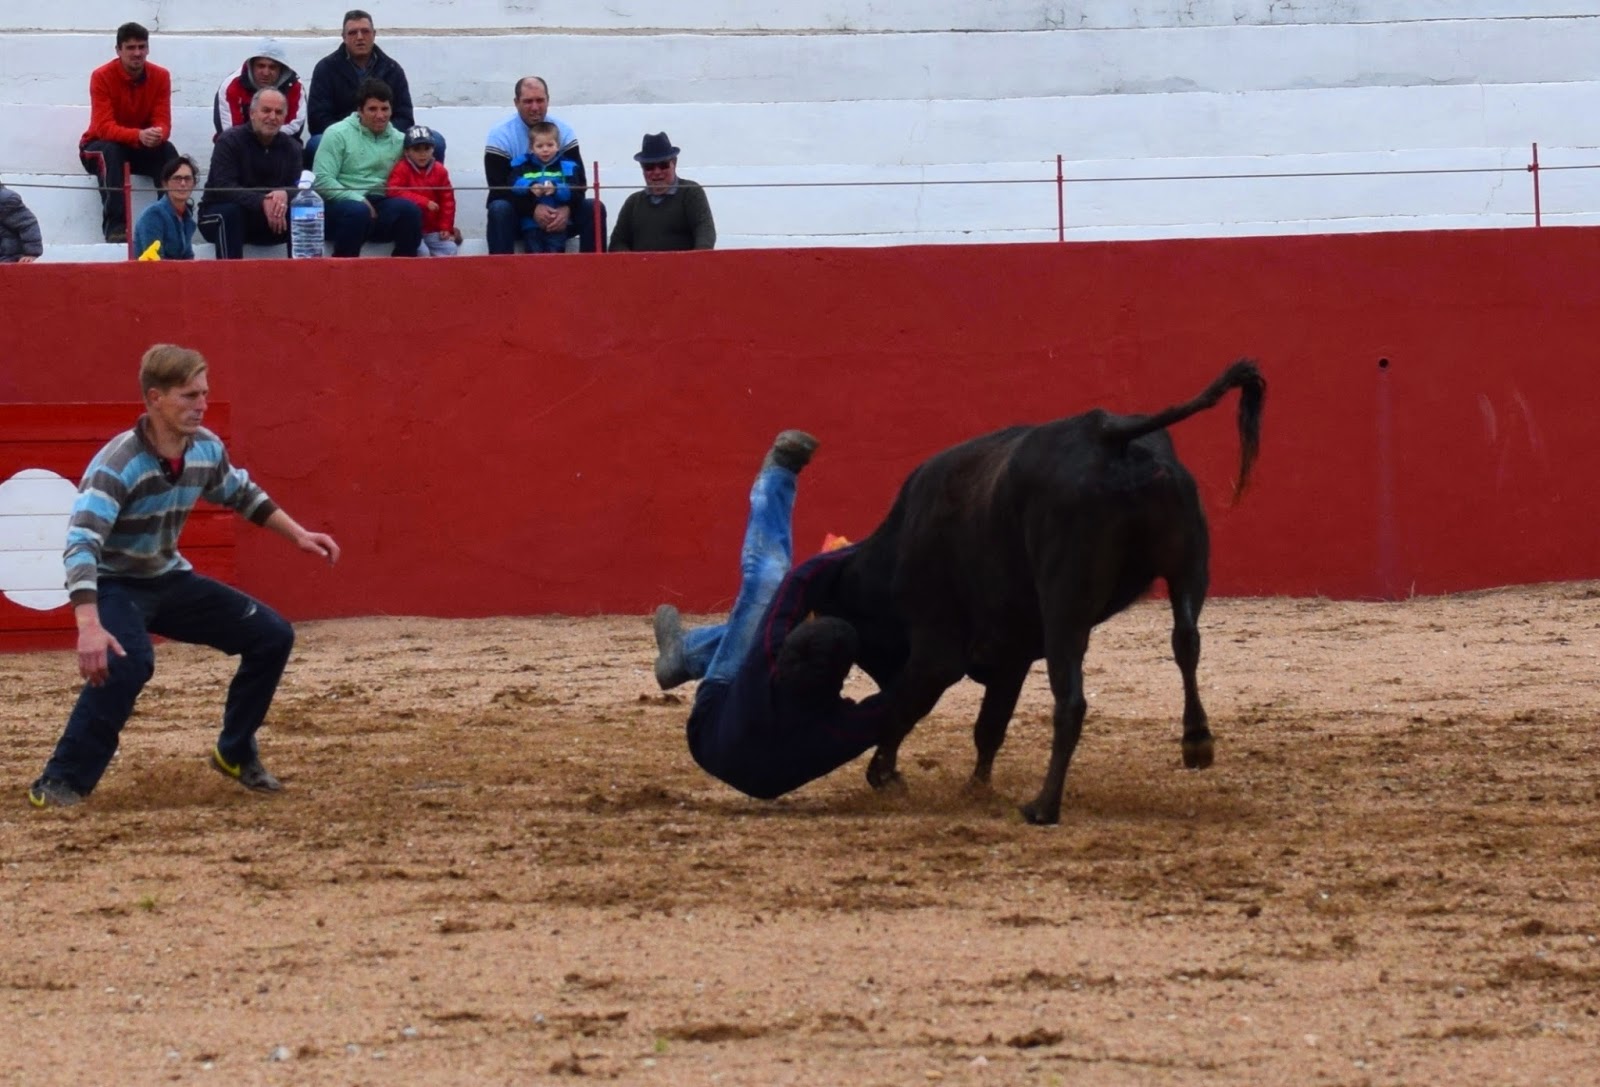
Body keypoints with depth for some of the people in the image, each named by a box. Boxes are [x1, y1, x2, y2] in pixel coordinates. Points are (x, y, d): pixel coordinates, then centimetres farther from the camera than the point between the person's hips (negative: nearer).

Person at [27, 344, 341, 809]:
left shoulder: (206, 448, -9)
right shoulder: (117, 464, -31)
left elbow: (242, 494, 14)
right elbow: (81, 543, -41)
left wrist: (299, 535, 9)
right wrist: (89, 627, -54)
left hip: (168, 579, 7)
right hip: (115, 583, -7)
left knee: (272, 636, 2)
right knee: (127, 662, -37)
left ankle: (235, 753, 20)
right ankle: (60, 783, -28)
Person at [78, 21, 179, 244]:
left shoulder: (161, 76, -9)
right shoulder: (102, 76, -18)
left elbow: (163, 123, -14)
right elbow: (104, 127, -27)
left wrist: (157, 135, -40)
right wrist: (139, 135, -45)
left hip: (142, 149, 3)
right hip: (102, 145, -3)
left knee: (168, 151, -27)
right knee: (110, 152, -37)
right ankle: (115, 226, -40)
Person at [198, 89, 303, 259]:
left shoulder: (290, 148, 5)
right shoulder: (230, 141, -11)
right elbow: (224, 187, -23)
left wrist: (285, 195, -32)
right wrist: (262, 202, -38)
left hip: (269, 223, 4)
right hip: (219, 216, -4)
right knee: (231, 212, -37)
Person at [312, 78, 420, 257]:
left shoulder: (399, 141, 14)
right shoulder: (338, 134, 1)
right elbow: (321, 181, -8)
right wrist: (358, 200, -16)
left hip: (379, 206, 4)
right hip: (343, 202, -4)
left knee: (409, 209, -26)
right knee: (358, 211, -37)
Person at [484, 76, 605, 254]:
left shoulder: (563, 131, -1)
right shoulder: (501, 135, -10)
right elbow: (499, 188, -17)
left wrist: (567, 209, -28)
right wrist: (533, 209, -33)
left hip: (556, 212, 3)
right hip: (519, 214, -3)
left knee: (594, 208, -20)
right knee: (499, 209, -35)